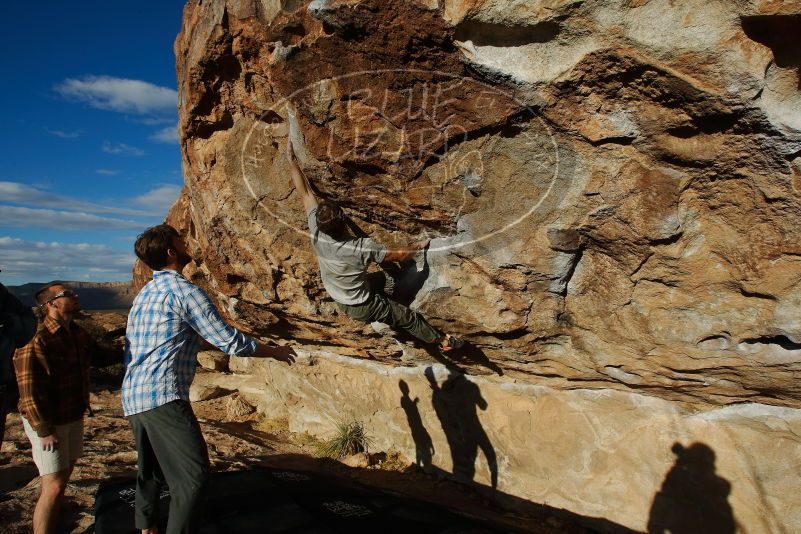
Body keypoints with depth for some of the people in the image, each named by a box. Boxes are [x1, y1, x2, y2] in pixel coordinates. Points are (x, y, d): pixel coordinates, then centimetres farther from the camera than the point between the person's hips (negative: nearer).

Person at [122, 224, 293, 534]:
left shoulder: (143, 294, 16)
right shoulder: (185, 292, -11)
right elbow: (230, 341, -11)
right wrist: (274, 351, 1)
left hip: (132, 397, 10)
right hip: (163, 395, -10)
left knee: (151, 470, 21)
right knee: (192, 472, -8)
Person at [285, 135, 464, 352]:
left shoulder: (316, 234, -23)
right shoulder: (361, 248, -35)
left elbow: (305, 193, -13)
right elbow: (398, 255, -20)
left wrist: (291, 159, -5)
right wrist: (418, 247, -1)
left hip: (339, 302, 6)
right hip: (363, 308, -5)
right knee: (409, 317, 11)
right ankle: (443, 341, 28)